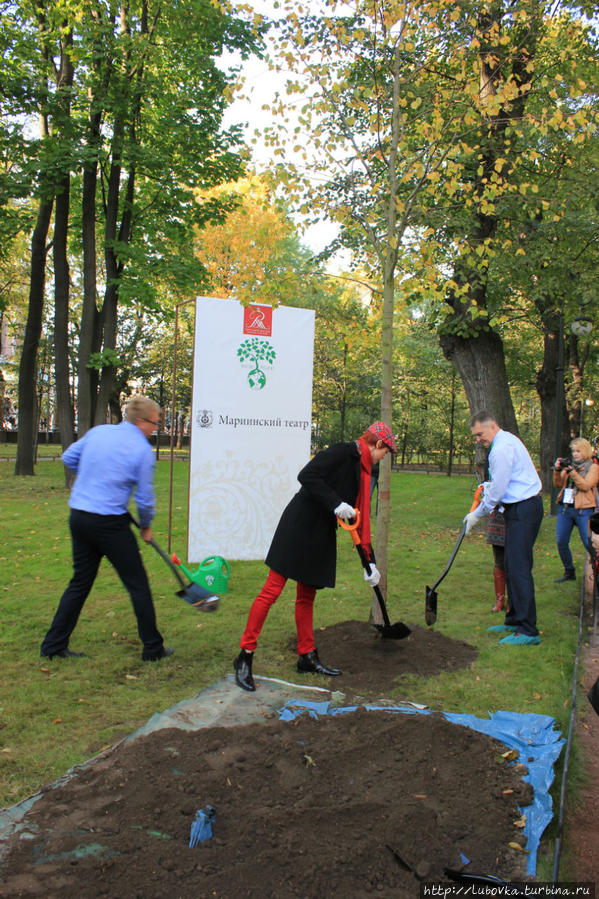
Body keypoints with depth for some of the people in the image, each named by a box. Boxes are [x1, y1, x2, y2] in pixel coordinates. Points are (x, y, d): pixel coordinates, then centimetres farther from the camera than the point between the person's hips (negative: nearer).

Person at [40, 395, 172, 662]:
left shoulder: (98, 432, 8)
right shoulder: (142, 449, -9)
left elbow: (68, 457, 18)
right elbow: (145, 498, -7)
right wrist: (146, 527, 10)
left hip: (78, 518, 7)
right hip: (110, 524, -6)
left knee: (80, 583, 17)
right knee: (138, 585, 6)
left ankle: (53, 645, 22)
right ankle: (153, 648, 15)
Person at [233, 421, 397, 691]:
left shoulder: (362, 470, 16)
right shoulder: (343, 452, -10)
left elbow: (361, 519, 19)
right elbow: (307, 476, -23)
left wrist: (369, 562, 19)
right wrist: (336, 504, -25)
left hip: (321, 537, 9)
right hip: (299, 528, -9)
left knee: (307, 597, 16)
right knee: (272, 590, -5)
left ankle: (307, 656, 26)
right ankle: (245, 656, 2)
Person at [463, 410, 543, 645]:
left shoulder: (502, 448, -17)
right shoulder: (508, 440, 15)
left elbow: (497, 490, -16)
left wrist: (477, 514, -6)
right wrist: (489, 485, 13)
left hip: (523, 511, -11)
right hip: (521, 509, 11)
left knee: (519, 568, -10)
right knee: (512, 566, 14)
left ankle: (528, 631, -7)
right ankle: (515, 621, 23)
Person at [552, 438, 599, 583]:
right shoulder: (569, 464, 13)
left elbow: (586, 485, -13)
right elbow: (558, 485, 10)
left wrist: (571, 471, -18)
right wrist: (557, 470, -6)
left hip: (583, 510, -5)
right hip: (565, 508, 5)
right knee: (561, 542, 6)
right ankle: (569, 572, 21)